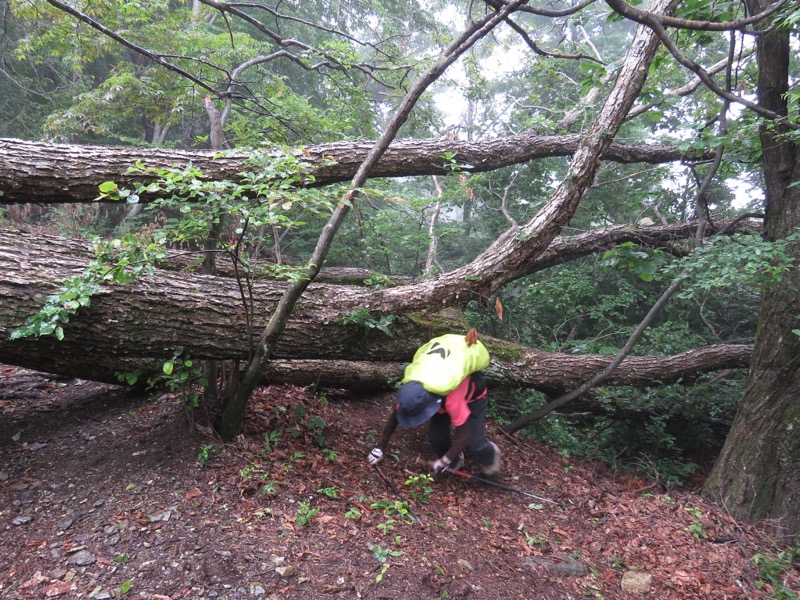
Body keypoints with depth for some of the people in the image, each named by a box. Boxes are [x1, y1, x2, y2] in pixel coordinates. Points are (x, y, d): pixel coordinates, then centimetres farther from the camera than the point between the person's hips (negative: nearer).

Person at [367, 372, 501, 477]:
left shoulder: (453, 399, -48)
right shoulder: (412, 393, -31)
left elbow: (463, 435, -37)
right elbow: (394, 417, -14)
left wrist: (444, 461, -31)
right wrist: (380, 447, -11)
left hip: (474, 395, -4)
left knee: (473, 443, -12)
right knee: (435, 436, -11)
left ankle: (490, 456, 23)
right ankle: (455, 462, 19)